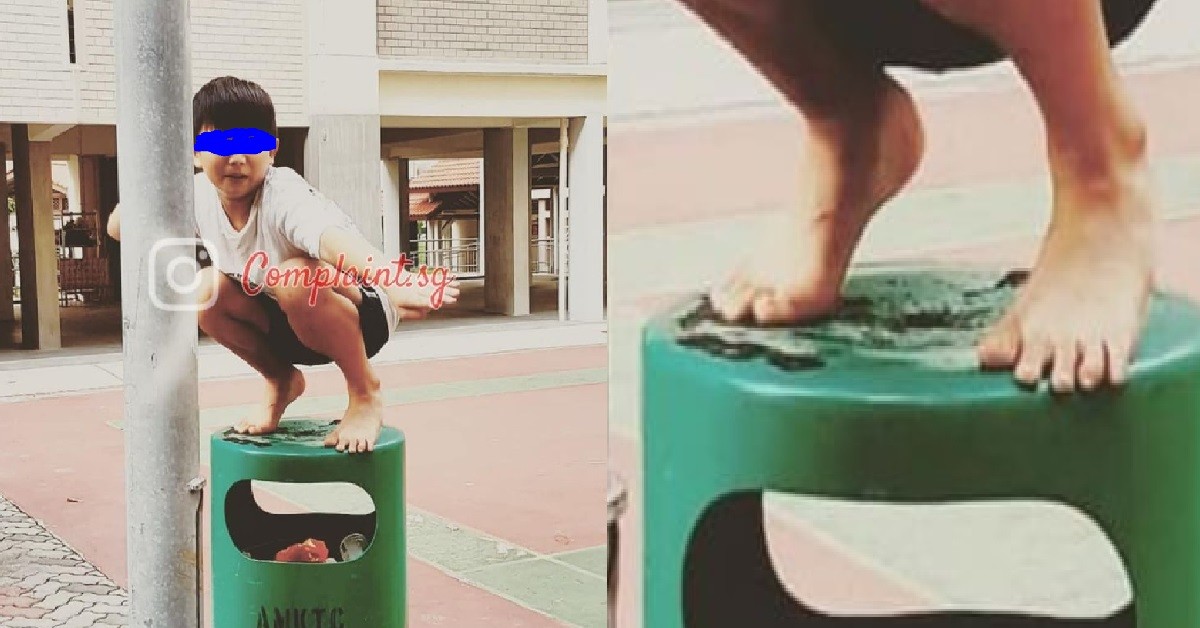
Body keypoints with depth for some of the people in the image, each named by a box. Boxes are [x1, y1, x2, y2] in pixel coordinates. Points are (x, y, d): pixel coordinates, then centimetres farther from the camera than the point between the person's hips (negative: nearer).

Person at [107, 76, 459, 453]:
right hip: (284, 326, 7)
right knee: (206, 290, -16)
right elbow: (120, 229, -2)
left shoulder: (283, 197, -30)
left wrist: (396, 284, -70)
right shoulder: (199, 197, -9)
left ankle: (365, 393, -14)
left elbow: (332, 237, -52)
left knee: (295, 280, -36)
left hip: (359, 318, -7)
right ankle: (281, 380, 8)